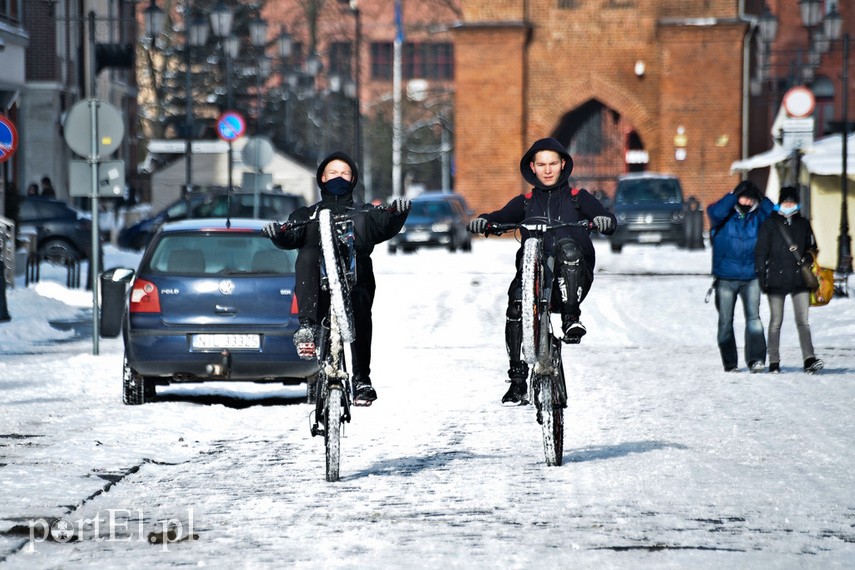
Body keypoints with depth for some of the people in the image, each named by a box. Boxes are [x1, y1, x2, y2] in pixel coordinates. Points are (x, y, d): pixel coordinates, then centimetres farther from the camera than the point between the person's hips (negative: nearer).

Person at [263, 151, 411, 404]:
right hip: (318, 283, 0)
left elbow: (385, 228, 10)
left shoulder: (365, 213, 31)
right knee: (307, 255, -33)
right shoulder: (307, 214, 32)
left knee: (360, 304, -33)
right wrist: (278, 233, -11)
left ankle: (361, 380, -29)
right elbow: (292, 238, 11)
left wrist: (398, 213, -11)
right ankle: (307, 326, -43)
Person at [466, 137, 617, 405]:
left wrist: (604, 220, -24)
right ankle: (517, 381, -21)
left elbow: (609, 222, 0)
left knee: (567, 247, -34)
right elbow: (503, 217, 4)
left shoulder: (578, 198, 14)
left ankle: (571, 318, -37)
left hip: (574, 277, -2)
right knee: (517, 304, -27)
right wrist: (483, 221, -19)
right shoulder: (525, 202, 20)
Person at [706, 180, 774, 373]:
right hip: (725, 278, -1)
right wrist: (735, 194, -20)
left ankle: (756, 359, -17)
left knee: (753, 317, -12)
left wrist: (762, 198, -13)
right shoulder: (726, 214, -2)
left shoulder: (757, 216, 6)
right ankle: (730, 362, 14)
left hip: (751, 277, 1)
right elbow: (716, 212, -24)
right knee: (725, 321, 5)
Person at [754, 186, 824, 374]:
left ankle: (809, 359, -12)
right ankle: (774, 362, 9)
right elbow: (761, 251, 0)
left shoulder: (803, 224, 11)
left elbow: (812, 247, 20)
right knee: (776, 321, 4)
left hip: (799, 280, 2)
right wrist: (761, 275, -7)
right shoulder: (769, 224, 1)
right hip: (776, 279, -2)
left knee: (803, 321, -6)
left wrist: (807, 259, -1)